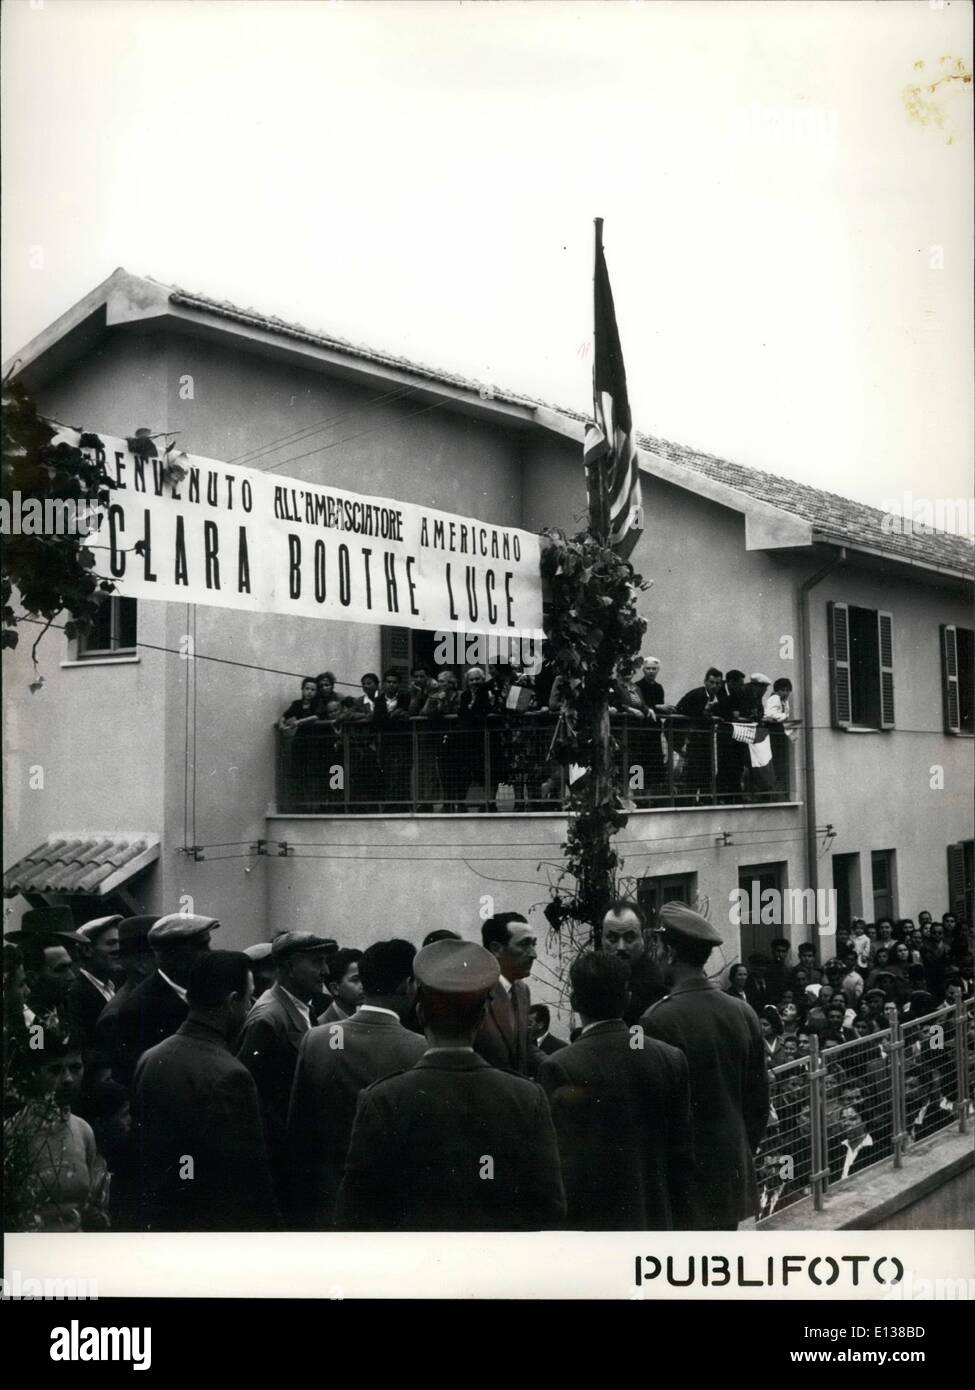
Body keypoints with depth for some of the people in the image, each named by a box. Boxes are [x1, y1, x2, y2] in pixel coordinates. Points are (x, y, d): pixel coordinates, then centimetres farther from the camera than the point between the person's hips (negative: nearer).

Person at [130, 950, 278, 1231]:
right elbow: (248, 1170, -18)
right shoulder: (229, 1076, -21)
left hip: (155, 1219, 8)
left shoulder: (150, 1059, 3)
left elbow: (139, 1148, 11)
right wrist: (265, 1224, -7)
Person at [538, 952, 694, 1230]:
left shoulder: (559, 1068, -14)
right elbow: (682, 1155, 4)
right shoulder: (671, 1059, -1)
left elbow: (558, 1165, -12)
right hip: (654, 1221, 4)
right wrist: (682, 1223, 13)